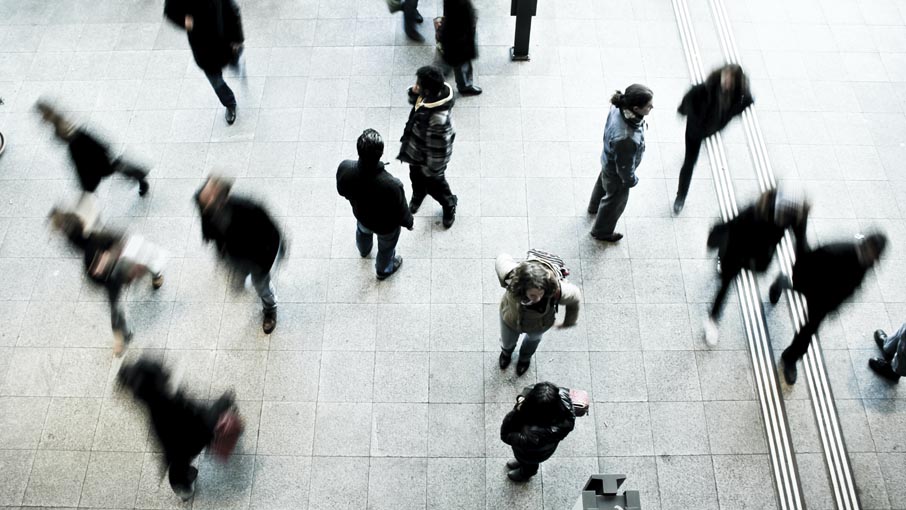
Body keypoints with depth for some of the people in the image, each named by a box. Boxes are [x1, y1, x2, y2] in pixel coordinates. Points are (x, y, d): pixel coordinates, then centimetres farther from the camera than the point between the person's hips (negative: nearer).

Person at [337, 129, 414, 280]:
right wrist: (409, 223, -2)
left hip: (361, 215, 4)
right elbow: (401, 213, -25)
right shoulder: (391, 185, -46)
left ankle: (364, 250, 74)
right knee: (386, 247, 32)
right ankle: (383, 270, 63)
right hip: (386, 225, -3)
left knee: (363, 232, 40)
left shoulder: (344, 168, -35)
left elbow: (342, 191, -10)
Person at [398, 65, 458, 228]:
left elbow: (438, 148, -32)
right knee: (416, 177, 34)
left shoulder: (437, 118, -45)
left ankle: (449, 205, 53)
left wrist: (433, 170, -17)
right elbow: (415, 101, 2)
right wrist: (414, 93, -22)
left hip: (428, 157, -7)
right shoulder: (435, 93, -20)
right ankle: (418, 195, 66)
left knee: (434, 185, 22)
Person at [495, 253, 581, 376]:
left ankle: (525, 357, 73)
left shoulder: (557, 291, -46)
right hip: (510, 319, 0)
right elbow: (501, 259, -22)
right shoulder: (511, 277, -45)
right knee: (507, 342, 33)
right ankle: (506, 351, 72)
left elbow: (575, 297, -21)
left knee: (533, 338, 37)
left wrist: (569, 322, -3)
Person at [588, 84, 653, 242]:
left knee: (603, 182, 37)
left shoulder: (619, 108, -27)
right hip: (617, 172, -7)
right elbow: (624, 166, -29)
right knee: (615, 201, 23)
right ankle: (602, 231, 52)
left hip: (609, 160, 7)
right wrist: (631, 180, -9)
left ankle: (594, 207, 70)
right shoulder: (625, 139, -48)